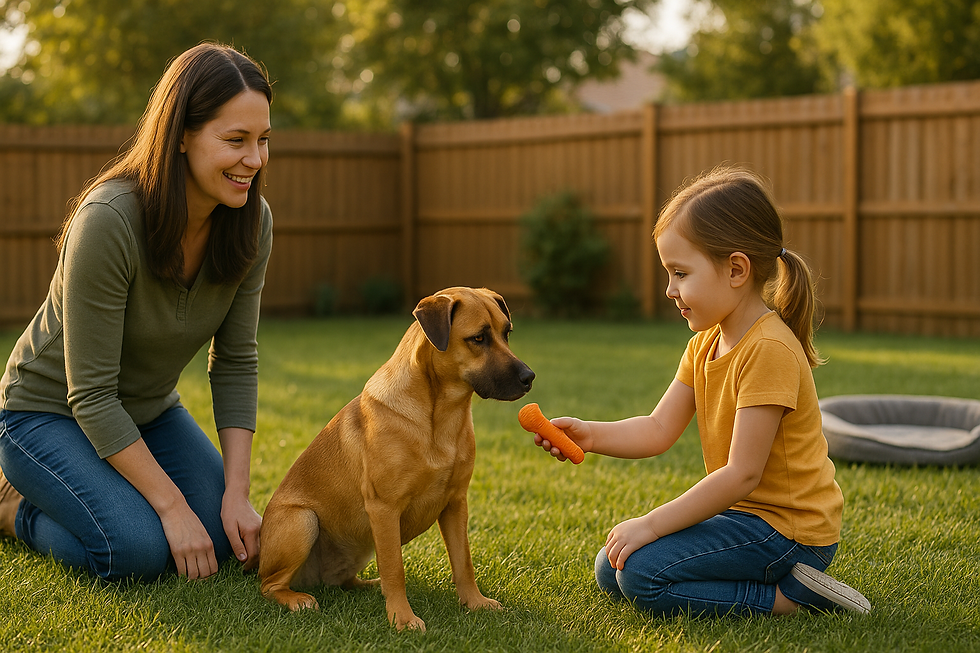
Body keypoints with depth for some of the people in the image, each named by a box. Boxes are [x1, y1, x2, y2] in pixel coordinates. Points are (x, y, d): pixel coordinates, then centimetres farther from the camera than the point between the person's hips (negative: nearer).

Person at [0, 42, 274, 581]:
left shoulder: (251, 222, -13)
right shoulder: (108, 220, -32)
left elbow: (235, 363, -6)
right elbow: (90, 394, -28)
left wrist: (236, 493, -14)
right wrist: (171, 504, -27)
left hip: (148, 411, 6)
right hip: (48, 412, -6)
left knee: (226, 536, -9)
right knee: (138, 548, -26)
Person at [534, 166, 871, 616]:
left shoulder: (769, 350, -23)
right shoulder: (705, 344, 6)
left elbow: (742, 473, -25)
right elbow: (658, 430, 3)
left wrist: (652, 524, -22)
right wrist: (593, 435, -16)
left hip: (789, 528, -10)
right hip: (746, 513, 10)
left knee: (642, 575, -21)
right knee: (611, 571, 11)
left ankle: (787, 597, -10)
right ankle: (778, 579, 9)